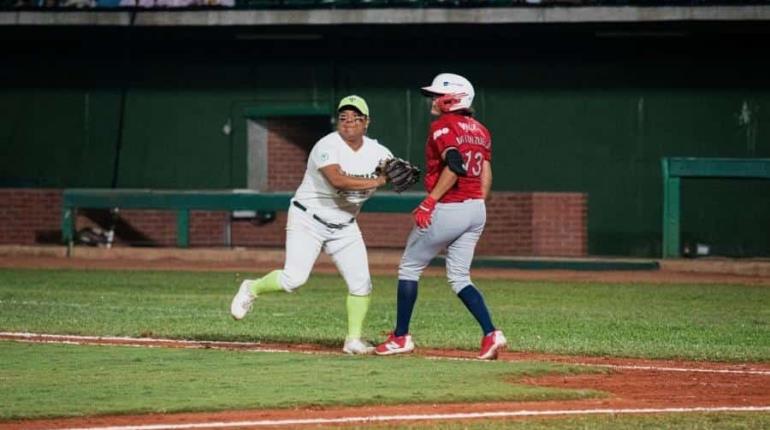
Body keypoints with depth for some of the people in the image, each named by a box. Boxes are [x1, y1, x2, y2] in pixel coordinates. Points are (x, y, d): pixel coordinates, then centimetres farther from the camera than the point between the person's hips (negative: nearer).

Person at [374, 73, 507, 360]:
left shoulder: (443, 126, -12)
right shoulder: (479, 130, 13)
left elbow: (455, 166, -26)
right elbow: (486, 175, 12)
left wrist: (429, 202, -26)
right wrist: (476, 210, 19)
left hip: (447, 209, -8)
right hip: (476, 209, 8)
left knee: (409, 268, 9)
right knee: (459, 277, 12)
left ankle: (401, 337, 12)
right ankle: (490, 334, -6)